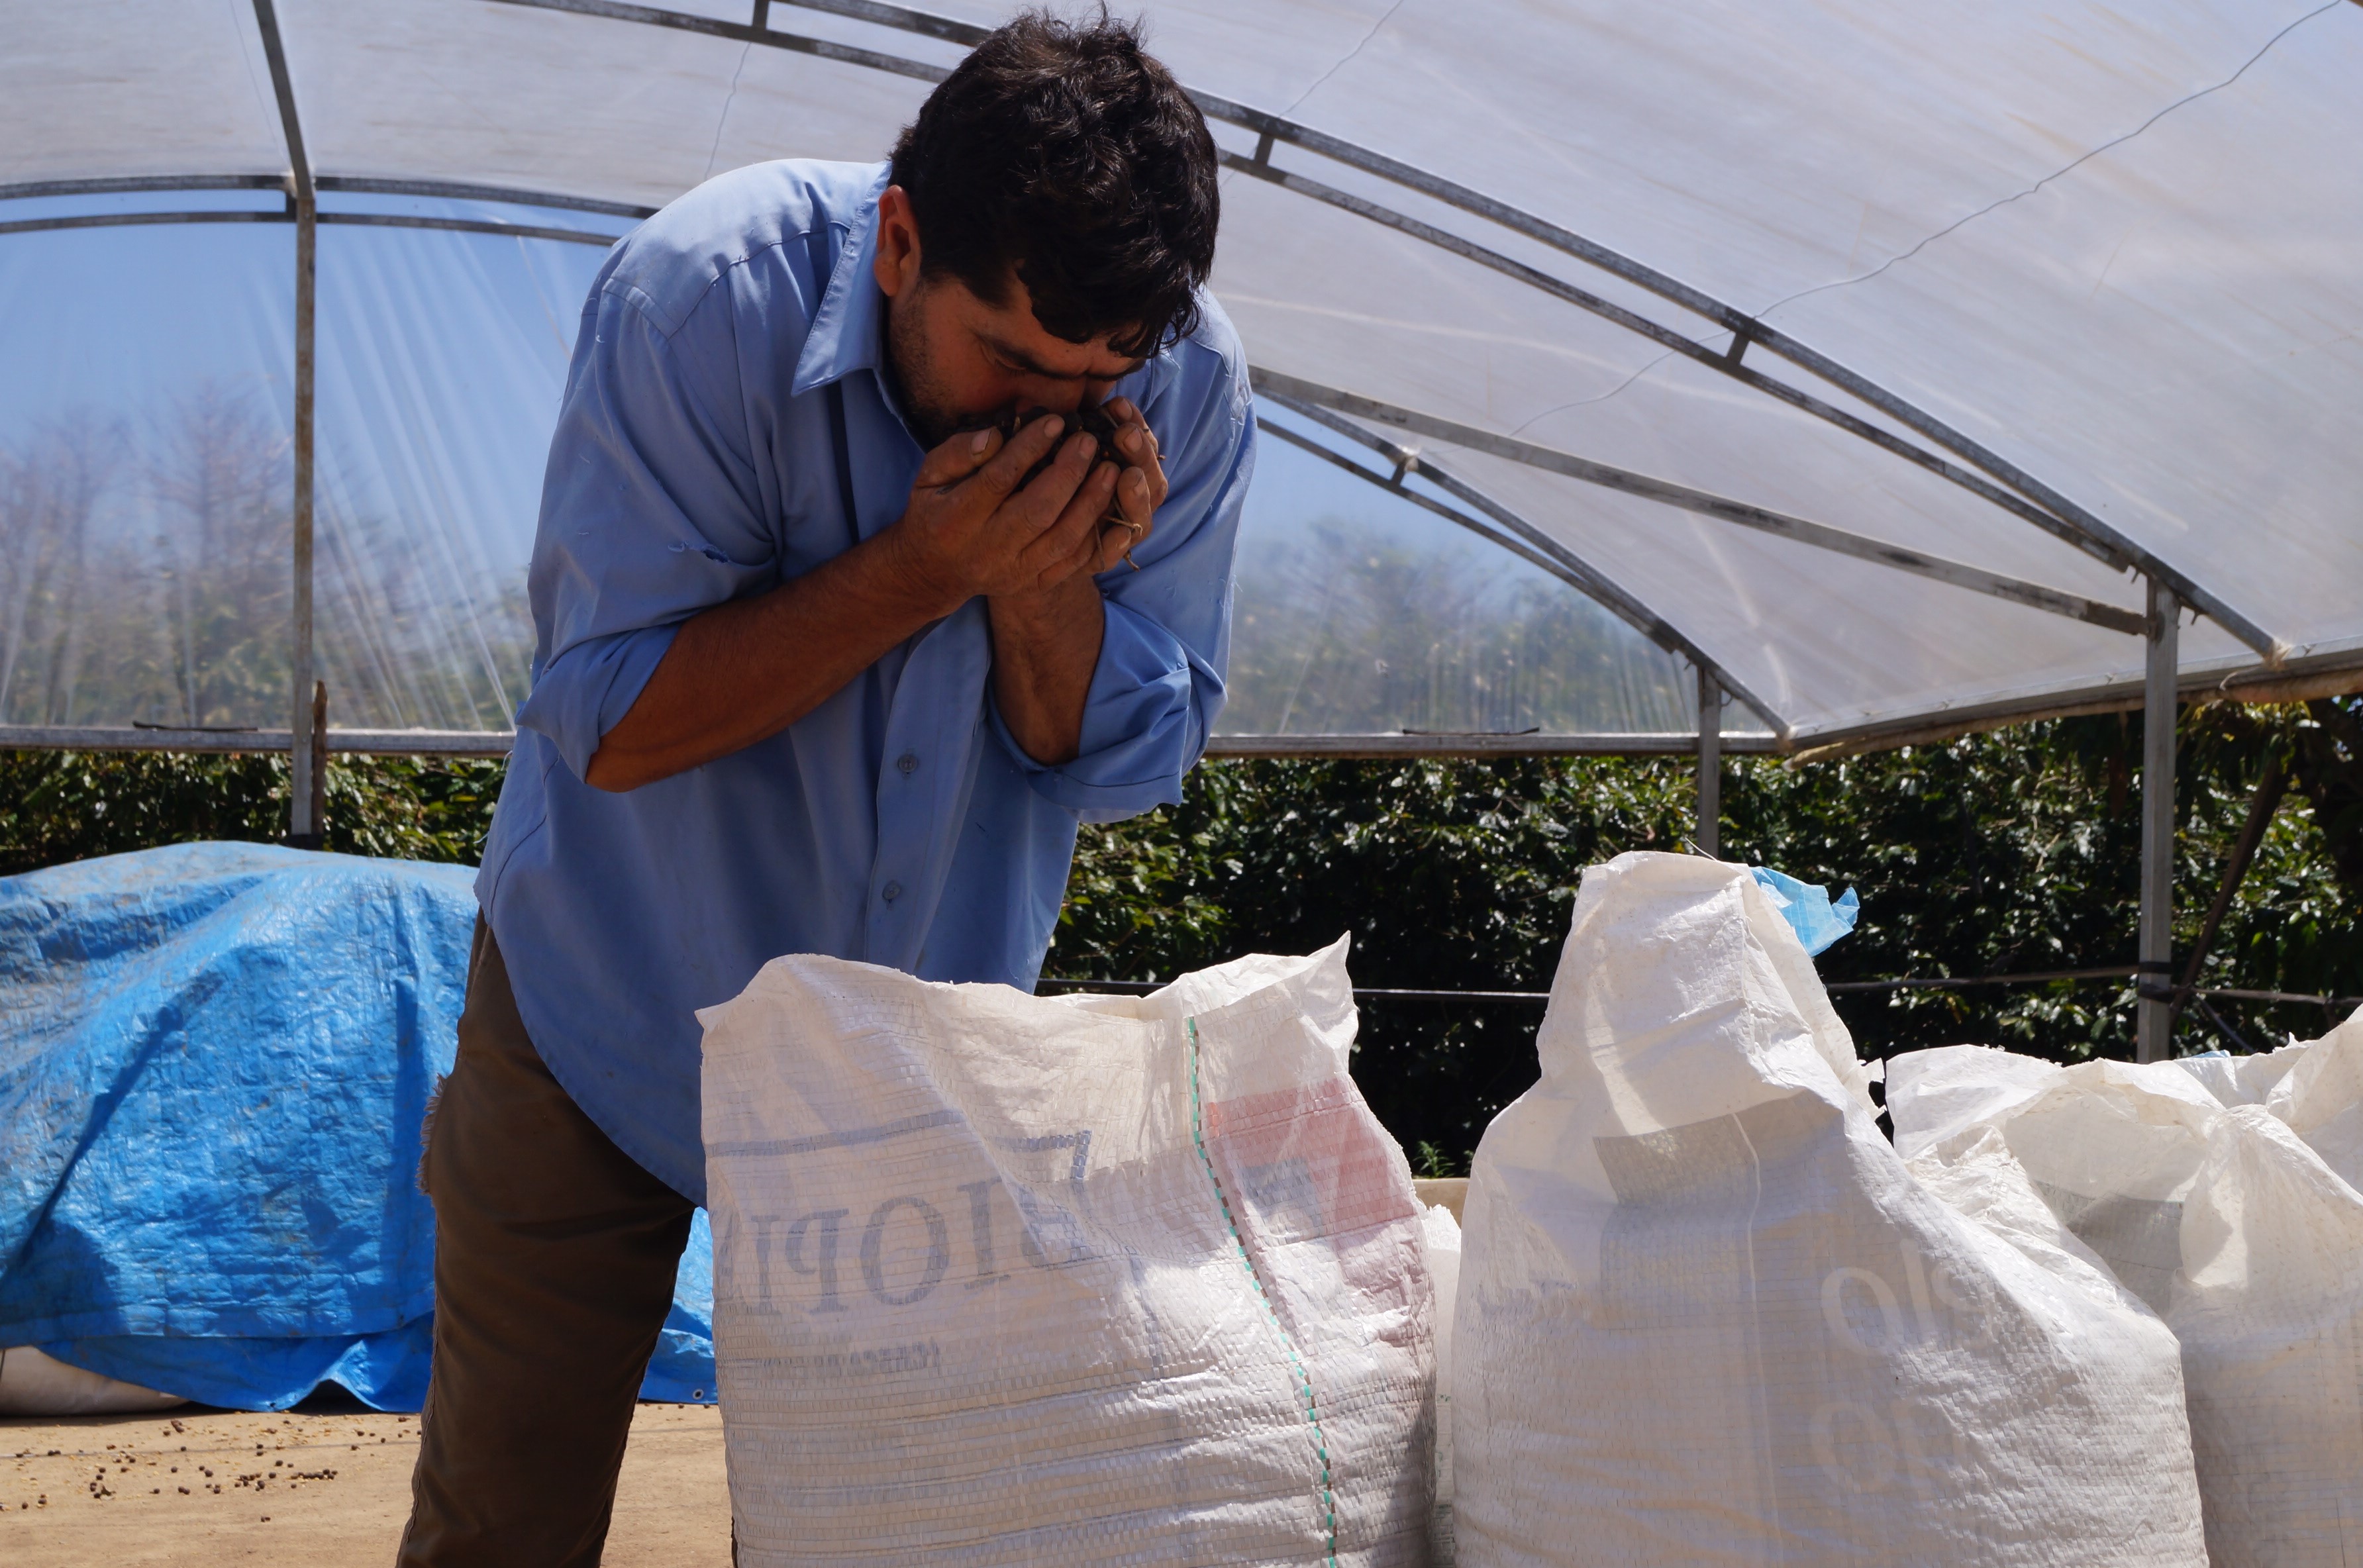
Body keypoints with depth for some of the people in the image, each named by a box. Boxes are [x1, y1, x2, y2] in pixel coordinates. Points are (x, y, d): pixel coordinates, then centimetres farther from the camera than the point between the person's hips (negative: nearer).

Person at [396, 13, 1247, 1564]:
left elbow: (1126, 765, -8)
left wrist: (1046, 585, -29)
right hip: (620, 999, -2)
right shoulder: (703, 297, -25)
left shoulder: (1190, 385, -15)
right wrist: (929, 565, -32)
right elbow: (612, 722, -24)